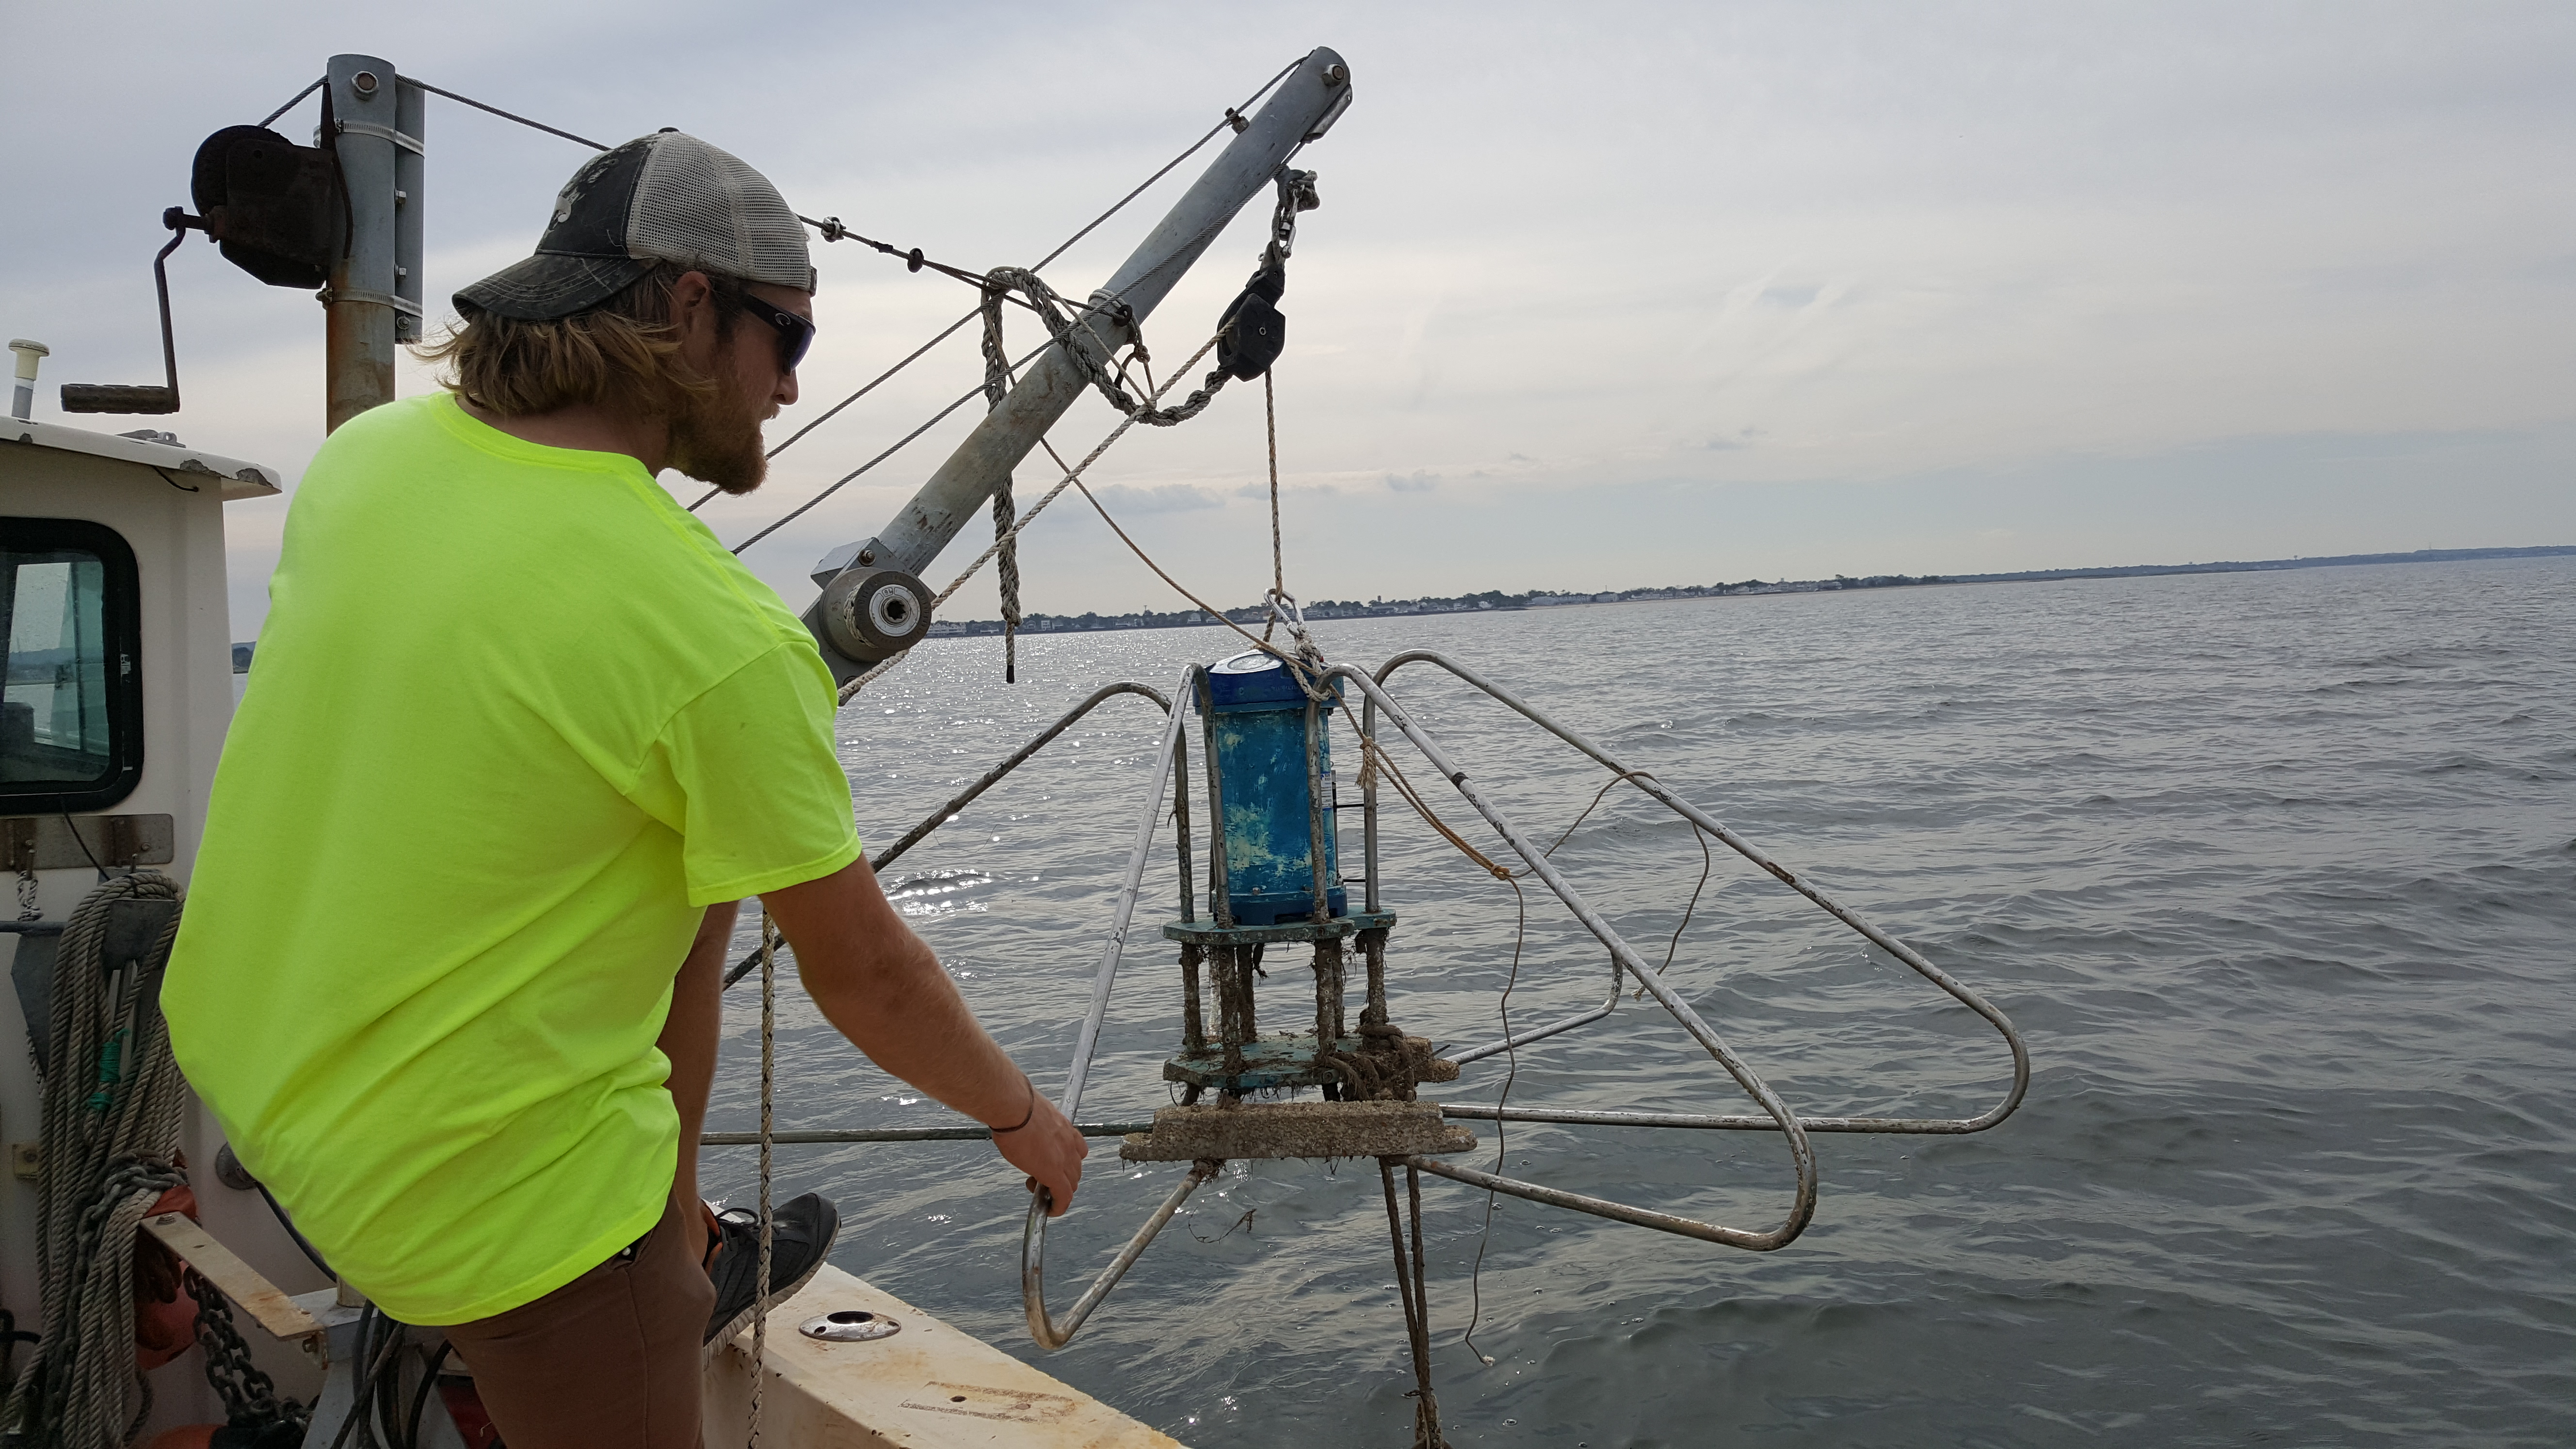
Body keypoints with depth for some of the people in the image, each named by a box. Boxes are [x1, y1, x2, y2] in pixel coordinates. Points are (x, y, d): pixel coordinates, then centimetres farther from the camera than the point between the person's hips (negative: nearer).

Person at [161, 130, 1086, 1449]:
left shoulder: (363, 453, -4)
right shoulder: (724, 639, -25)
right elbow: (861, 976, -15)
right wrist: (1022, 1117, 3)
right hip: (492, 1193, -7)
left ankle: (684, 1260, 31)